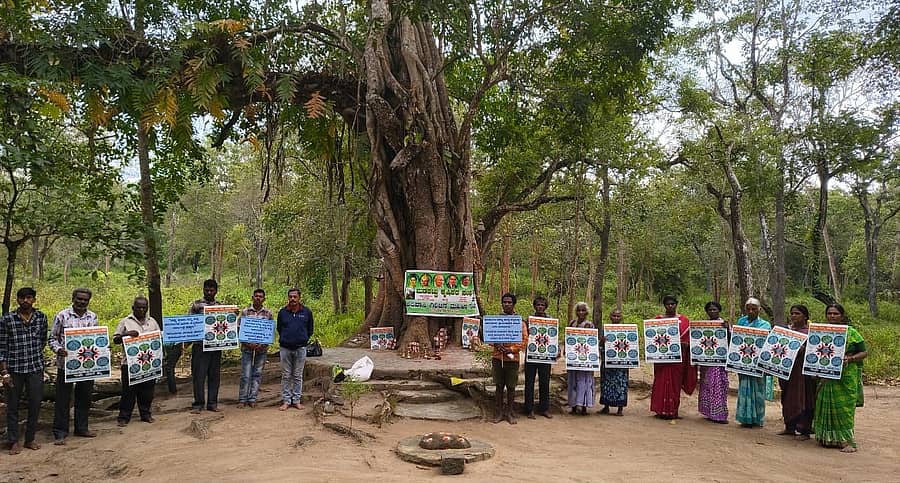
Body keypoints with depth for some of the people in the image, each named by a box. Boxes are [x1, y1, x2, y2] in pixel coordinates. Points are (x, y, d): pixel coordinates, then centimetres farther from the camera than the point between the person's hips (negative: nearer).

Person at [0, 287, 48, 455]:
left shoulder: (41, 317, 2)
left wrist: (35, 354, 10)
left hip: (36, 367, 2)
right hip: (14, 369, -2)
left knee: (35, 405, 8)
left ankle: (30, 439, 22)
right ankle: (14, 442, 19)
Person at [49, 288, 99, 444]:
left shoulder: (93, 317, 7)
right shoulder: (62, 315, -3)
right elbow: (53, 338, 0)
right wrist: (58, 349, -18)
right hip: (66, 364, -4)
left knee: (84, 397, 13)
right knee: (63, 399, 2)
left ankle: (81, 428, 26)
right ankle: (60, 433, 12)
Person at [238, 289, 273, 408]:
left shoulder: (268, 313, 4)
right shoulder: (245, 312, 1)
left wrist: (262, 344, -8)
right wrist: (248, 343, -12)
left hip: (262, 348, 1)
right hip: (247, 347, -1)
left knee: (257, 374, 6)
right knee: (245, 375, -1)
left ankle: (252, 399, 15)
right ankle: (242, 399, 10)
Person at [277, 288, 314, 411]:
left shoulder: (307, 312, 1)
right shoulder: (282, 312, 2)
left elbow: (310, 330, 12)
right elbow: (279, 328, 16)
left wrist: (303, 339, 9)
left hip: (300, 348, 0)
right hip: (285, 348, 0)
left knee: (298, 376, 7)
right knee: (286, 376, 5)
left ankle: (296, 400, 15)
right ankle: (286, 400, 12)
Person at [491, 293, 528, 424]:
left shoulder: (520, 321, 2)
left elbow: (524, 340, -3)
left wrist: (511, 349, -14)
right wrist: (496, 345, -13)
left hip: (512, 358, -2)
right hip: (497, 357, 2)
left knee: (511, 387, 4)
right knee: (499, 386, 7)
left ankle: (509, 413, 16)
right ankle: (498, 412, 15)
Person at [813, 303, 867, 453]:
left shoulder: (851, 332, 0)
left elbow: (864, 352, 0)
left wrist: (850, 358, -16)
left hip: (846, 377, -4)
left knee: (844, 407, -5)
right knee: (826, 406, 5)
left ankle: (847, 440, -2)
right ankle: (828, 438, 14)